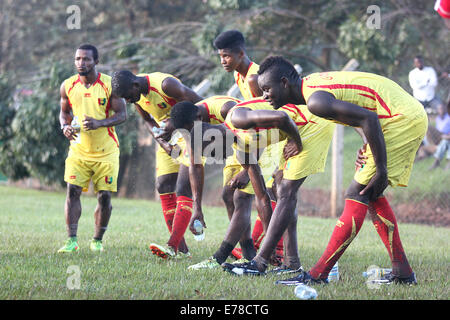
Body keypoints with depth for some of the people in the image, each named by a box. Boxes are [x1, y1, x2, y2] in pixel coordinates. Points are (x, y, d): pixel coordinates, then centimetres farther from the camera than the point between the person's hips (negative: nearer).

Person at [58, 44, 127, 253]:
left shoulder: (109, 84, -8)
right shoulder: (68, 86, 2)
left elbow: (122, 114, -7)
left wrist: (100, 123, -24)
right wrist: (65, 126, -6)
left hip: (106, 151, -2)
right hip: (79, 149, 2)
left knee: (104, 197, 0)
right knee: (72, 191, -12)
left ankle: (97, 241, 16)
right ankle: (72, 241, -9)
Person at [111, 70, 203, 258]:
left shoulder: (165, 84, -27)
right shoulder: (135, 94, -4)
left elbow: (200, 105, -22)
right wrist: (161, 142, -4)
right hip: (168, 139, 8)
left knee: (183, 191, -16)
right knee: (164, 189, 1)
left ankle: (172, 247, -24)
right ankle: (181, 250, 3)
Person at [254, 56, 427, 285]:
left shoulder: (316, 101, -19)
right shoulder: (311, 83, 11)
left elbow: (369, 119, -26)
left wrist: (381, 171, -21)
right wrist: (372, 146, 18)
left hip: (402, 119, -10)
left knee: (357, 194, -9)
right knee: (370, 195, 15)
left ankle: (318, 274, -9)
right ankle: (402, 272, 17)